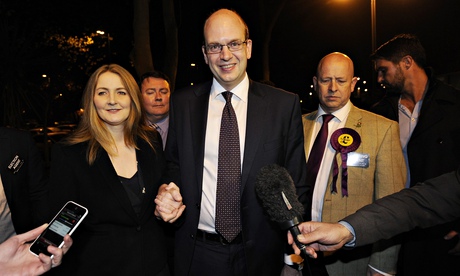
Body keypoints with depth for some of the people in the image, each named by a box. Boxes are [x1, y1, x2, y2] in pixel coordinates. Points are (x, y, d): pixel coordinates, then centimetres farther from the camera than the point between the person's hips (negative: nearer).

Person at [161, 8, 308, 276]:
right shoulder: (182, 102, -1)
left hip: (260, 253, -1)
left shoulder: (285, 104, -6)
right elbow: (174, 165, 9)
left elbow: (297, 182, -3)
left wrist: (294, 252, -5)